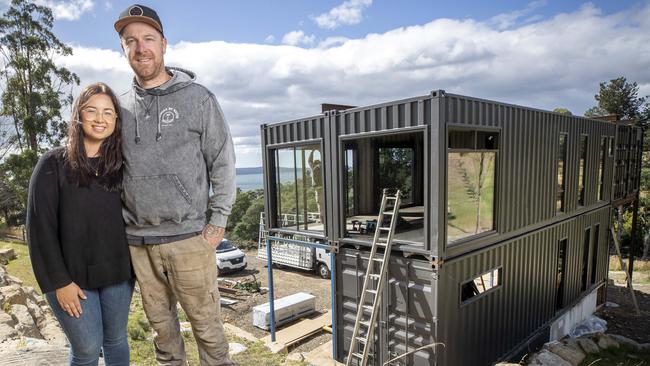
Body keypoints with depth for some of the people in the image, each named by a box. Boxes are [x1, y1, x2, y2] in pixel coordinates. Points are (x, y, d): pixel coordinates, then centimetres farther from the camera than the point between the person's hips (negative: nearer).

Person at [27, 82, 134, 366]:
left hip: (118, 273, 3)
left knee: (116, 341, 15)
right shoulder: (53, 164, -7)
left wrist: (134, 267, 2)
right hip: (73, 277, -3)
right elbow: (40, 227, -9)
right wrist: (58, 281, -12)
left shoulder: (120, 165, 4)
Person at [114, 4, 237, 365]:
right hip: (138, 241, 4)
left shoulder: (197, 97, -3)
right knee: (160, 320, 17)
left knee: (205, 319, 5)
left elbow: (223, 162, -3)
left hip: (189, 236, -4)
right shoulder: (122, 106, 8)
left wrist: (218, 221, -6)